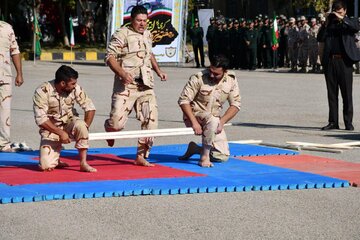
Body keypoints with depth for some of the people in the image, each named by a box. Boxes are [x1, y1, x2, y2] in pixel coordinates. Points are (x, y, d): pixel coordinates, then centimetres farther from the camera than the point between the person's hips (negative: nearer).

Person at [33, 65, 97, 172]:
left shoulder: (75, 88, -12)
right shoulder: (42, 91, -20)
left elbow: (90, 107, -7)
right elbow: (41, 119, -22)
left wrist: (84, 129, -17)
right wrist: (60, 133, -26)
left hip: (69, 123, 2)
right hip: (51, 129, -2)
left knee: (80, 125, -35)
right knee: (46, 166, -21)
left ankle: (83, 163, -20)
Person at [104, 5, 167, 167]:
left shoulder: (147, 35, 16)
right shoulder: (122, 34, -6)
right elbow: (110, 56, -12)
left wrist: (158, 71, 22)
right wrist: (122, 73, -25)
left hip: (146, 86, 6)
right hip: (126, 86, -6)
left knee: (151, 121, -3)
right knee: (117, 122, -12)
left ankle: (141, 156, 8)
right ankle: (110, 131, 26)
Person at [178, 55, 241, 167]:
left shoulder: (231, 79, -7)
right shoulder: (198, 78, -19)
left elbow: (235, 104, -4)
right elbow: (183, 100, -18)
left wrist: (222, 121, -19)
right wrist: (194, 122, -28)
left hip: (214, 120, 5)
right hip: (194, 115, -5)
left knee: (223, 156, -5)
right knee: (213, 119, -39)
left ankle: (195, 149, 20)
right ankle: (204, 157, -25)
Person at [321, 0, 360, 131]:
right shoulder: (330, 23, 16)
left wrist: (342, 19, -18)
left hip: (344, 61, -4)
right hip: (330, 61, 4)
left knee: (347, 94, 0)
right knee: (332, 93, 7)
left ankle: (348, 122, 5)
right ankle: (333, 122, 12)